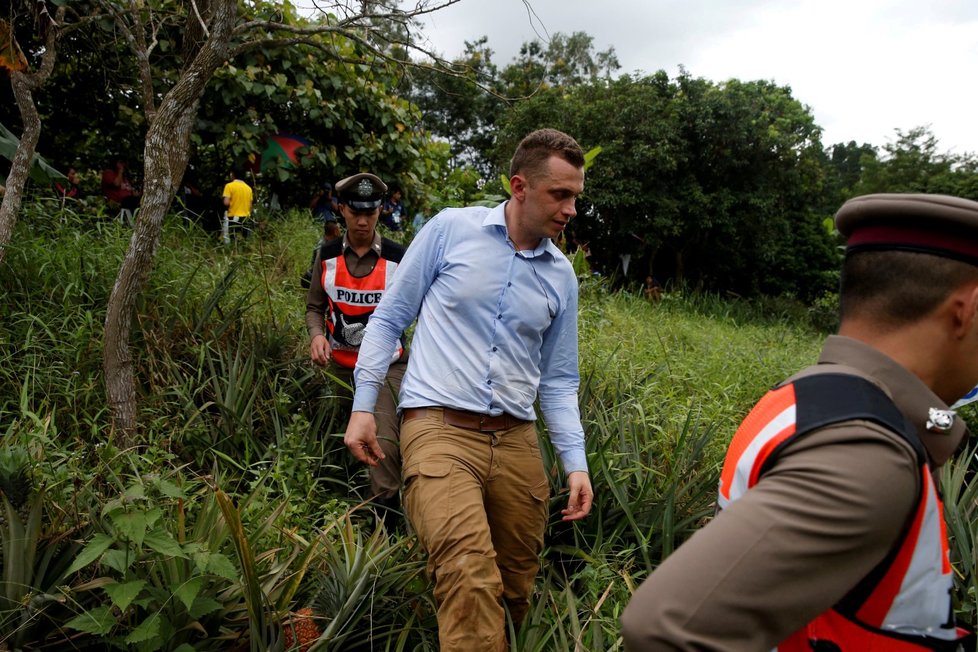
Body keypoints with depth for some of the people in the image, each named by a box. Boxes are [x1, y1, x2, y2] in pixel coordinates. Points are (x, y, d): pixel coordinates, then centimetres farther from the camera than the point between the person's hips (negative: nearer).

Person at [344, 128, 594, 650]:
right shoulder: (451, 229, 0)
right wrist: (363, 405, 0)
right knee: (472, 584, -23)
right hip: (438, 429, -4)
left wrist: (575, 462, 7)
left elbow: (559, 381, 15)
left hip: (516, 440, 5)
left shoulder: (561, 276, 11)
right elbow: (389, 317, 5)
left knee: (516, 592, 12)